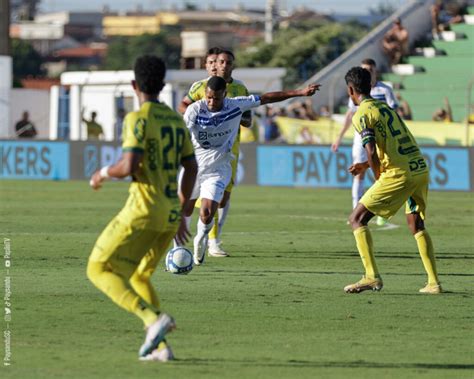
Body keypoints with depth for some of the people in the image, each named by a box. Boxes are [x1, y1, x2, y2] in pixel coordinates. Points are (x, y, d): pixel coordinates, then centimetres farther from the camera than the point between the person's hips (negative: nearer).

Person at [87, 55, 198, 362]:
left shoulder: (138, 118, -10)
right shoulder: (176, 119, 13)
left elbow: (129, 167, -21)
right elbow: (191, 169, 17)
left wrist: (104, 174, 1)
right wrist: (180, 215, 24)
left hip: (144, 210, -8)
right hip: (170, 213, 8)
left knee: (99, 270, 0)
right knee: (137, 275, 22)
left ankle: (153, 318, -19)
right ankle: (160, 346, 9)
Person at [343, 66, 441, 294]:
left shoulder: (361, 115, -5)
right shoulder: (385, 107, 20)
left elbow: (372, 153, -16)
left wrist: (378, 179, 1)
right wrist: (366, 165, 33)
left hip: (399, 173, -8)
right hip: (420, 168, 8)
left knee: (357, 219, 1)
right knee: (416, 225, 22)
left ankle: (372, 276, -10)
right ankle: (433, 283, 16)